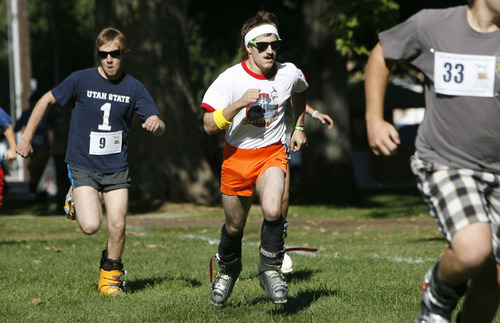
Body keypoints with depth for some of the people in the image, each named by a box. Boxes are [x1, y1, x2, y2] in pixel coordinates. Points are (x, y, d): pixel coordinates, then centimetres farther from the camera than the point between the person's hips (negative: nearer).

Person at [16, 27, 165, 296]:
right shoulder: (81, 80, -5)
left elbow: (158, 127, -3)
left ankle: (110, 274, 17)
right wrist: (26, 138, 5)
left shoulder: (133, 88, -1)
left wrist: (156, 124, -28)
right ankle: (75, 200, 18)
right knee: (90, 226, -18)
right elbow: (46, 101, 6)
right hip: (82, 165, -2)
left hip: (116, 167, 2)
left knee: (117, 226, -8)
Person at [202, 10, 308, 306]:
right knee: (234, 226, 13)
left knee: (273, 211, -28)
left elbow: (301, 91, 22)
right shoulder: (230, 79, -15)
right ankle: (228, 268, 45)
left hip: (273, 154, 0)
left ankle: (270, 269, -5)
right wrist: (239, 104, -30)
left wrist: (299, 127, 22)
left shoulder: (289, 74, -6)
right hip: (237, 156, 0)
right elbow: (209, 125, -19)